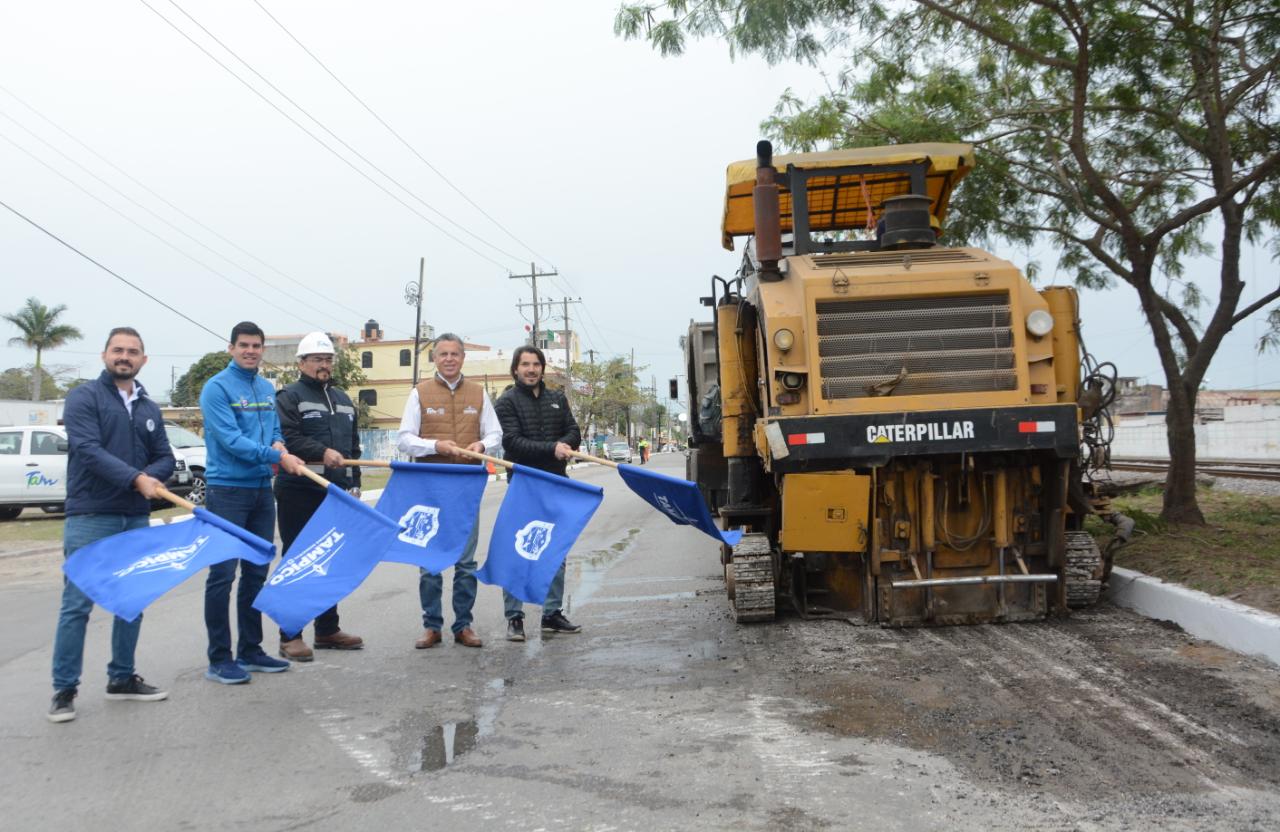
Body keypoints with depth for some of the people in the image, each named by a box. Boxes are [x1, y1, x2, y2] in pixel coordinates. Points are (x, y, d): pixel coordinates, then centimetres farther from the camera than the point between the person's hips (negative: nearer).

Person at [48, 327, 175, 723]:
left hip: (136, 518, 6)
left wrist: (150, 478, -11)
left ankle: (122, 678, 23)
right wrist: (136, 478, -26)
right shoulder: (83, 398, -3)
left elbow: (166, 458, 12)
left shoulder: (150, 409, 15)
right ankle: (64, 690, 3)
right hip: (90, 517, -6)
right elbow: (88, 450, -17)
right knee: (77, 604, -5)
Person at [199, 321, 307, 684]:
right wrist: (278, 457, -21)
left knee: (256, 572, 13)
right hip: (227, 488, -7)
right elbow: (231, 440, -18)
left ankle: (250, 650, 23)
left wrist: (278, 442, -5)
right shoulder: (217, 388, -9)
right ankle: (219, 659, 2)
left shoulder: (268, 389, 13)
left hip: (261, 489, 7)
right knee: (223, 574, -5)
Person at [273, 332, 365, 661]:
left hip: (336, 492, 7)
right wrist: (322, 452, -29)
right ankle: (290, 636, 2)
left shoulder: (343, 400, 19)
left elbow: (354, 445, 22)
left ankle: (327, 630, 23)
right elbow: (288, 439, -18)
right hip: (299, 491, -7)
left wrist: (354, 482, 15)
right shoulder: (289, 397, -3)